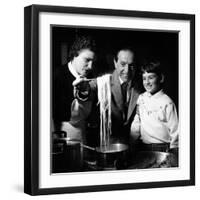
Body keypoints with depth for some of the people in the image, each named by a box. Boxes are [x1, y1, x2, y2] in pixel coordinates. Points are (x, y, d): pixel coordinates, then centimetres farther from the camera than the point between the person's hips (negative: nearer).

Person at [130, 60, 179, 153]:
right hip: (143, 147, 4)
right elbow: (136, 123, 10)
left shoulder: (167, 102, -9)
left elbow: (174, 129, -6)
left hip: (162, 148, -4)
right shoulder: (141, 98, 5)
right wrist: (132, 141, 7)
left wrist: (174, 151, -6)